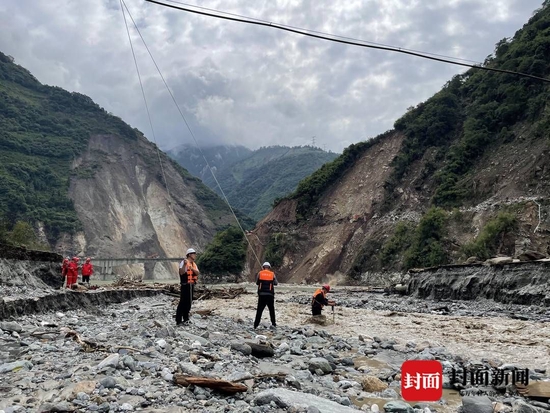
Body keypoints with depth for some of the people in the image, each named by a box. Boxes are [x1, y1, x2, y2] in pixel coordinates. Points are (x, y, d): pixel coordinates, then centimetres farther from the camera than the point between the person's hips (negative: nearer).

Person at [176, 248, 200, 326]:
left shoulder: (194, 264, 14)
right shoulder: (183, 262, -10)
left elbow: (198, 273, -1)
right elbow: (181, 272, -24)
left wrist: (192, 268, -19)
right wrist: (185, 264, -37)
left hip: (192, 285, 8)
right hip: (185, 285, -8)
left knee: (189, 302, 12)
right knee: (183, 302, -9)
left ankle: (186, 319, 22)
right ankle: (178, 321, -7)